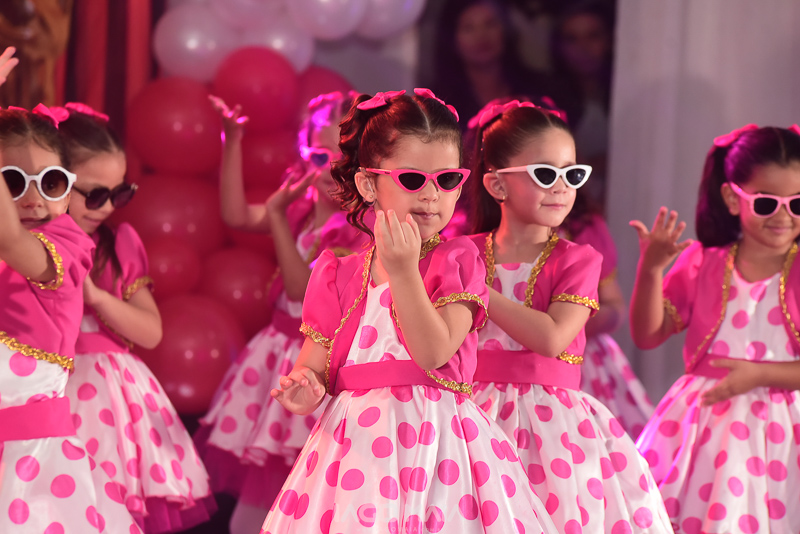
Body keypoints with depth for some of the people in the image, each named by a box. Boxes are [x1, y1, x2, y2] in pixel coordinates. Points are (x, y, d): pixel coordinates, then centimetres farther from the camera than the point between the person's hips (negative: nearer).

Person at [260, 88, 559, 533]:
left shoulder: (458, 261, 0)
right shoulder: (340, 274, 8)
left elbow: (434, 353, -13)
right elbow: (313, 366, 9)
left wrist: (403, 272, -21)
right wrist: (305, 390, -15)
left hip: (433, 440, -2)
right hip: (356, 443, 2)